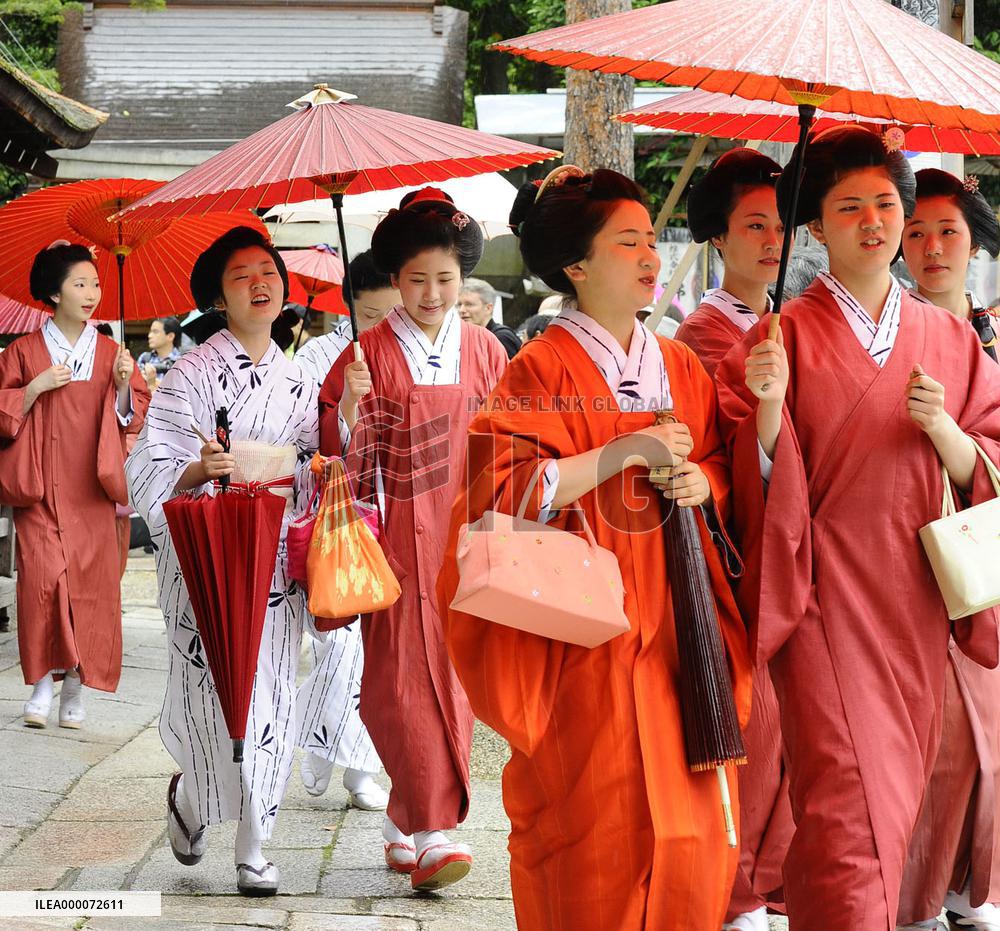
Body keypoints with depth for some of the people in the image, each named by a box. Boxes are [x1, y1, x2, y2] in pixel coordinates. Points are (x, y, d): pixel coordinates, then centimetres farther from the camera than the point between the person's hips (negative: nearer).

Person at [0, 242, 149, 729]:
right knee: (42, 576, -13)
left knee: (91, 583, -3)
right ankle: (43, 681, -4)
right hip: (40, 488, -2)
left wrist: (124, 385, -8)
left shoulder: (110, 352, 11)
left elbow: (133, 417, 10)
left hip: (91, 489, 2)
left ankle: (76, 687, 6)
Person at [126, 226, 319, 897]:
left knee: (270, 698, 1)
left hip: (277, 559, 4)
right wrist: (202, 469, -28)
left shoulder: (298, 381, 12)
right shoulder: (192, 374, -3)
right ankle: (190, 795, 25)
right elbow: (152, 469, -9)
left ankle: (253, 847, 10)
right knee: (213, 693, -6)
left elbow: (317, 467, 15)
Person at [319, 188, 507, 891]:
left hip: (465, 540, 3)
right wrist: (350, 404, -21)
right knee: (404, 677, -10)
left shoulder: (486, 352, 7)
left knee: (452, 679, 5)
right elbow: (342, 457, -3)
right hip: (397, 537, -3)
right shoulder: (369, 354, -1)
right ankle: (429, 829, -9)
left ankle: (409, 825, 17)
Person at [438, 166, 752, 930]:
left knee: (692, 831, 4)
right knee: (598, 838, -2)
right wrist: (622, 453, -20)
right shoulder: (542, 371, -7)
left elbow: (723, 465, 20)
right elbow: (498, 489, -17)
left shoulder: (680, 367, 11)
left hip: (677, 627, 5)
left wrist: (706, 483, -3)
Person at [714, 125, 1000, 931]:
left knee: (898, 792, 12)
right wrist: (769, 405, -22)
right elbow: (760, 482, -4)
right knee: (846, 805, -11)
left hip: (915, 590, 4)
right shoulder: (784, 336, -2)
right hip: (825, 592, -4)